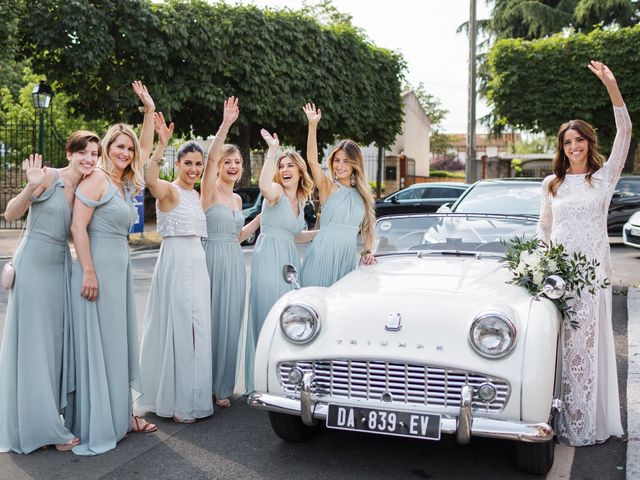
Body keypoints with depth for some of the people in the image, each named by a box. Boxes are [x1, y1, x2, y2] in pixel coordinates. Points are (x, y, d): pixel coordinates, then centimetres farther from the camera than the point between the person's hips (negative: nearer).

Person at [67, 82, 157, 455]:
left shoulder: (125, 183, 13)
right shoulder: (97, 179, -10)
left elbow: (145, 150, 25)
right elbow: (78, 226, -15)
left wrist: (149, 109, 20)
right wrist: (88, 273, -20)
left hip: (121, 269, 9)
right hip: (99, 270, -9)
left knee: (120, 343, 12)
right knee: (98, 345, -2)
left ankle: (121, 414, 23)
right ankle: (97, 428, 7)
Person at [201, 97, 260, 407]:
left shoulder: (237, 199, 15)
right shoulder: (210, 191, -5)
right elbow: (210, 157, -22)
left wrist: (262, 216, 15)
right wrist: (225, 124, -30)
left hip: (235, 263, 6)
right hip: (213, 259, -6)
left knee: (230, 323, 8)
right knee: (210, 321, -2)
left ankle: (222, 387, 18)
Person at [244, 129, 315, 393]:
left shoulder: (300, 201, 15)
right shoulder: (276, 192, -7)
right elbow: (264, 186, -34)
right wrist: (272, 151, -32)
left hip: (290, 259, 7)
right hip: (268, 259, -7)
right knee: (267, 317, -5)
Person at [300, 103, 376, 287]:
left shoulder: (362, 193, 13)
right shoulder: (328, 187, 0)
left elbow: (366, 227, 18)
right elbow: (312, 160, -16)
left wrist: (367, 251, 3)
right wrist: (313, 125, -23)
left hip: (348, 254, 4)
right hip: (324, 251, -4)